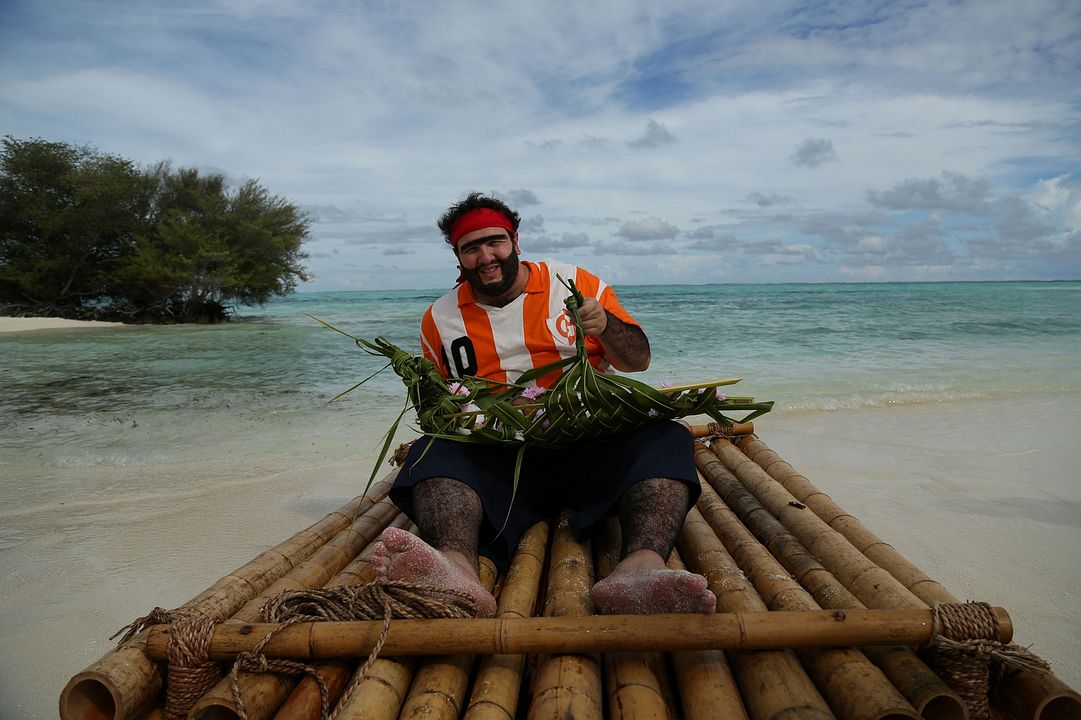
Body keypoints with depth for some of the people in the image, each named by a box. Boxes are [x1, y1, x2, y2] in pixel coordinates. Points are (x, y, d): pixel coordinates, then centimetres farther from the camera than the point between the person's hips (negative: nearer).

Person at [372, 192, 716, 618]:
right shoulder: (440, 318, 14)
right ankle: (458, 572, -60)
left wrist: (604, 324, -10)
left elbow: (638, 361, 11)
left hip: (589, 450, 0)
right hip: (498, 458, 0)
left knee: (667, 440, -28)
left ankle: (640, 568, -56)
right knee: (433, 453, -30)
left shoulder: (577, 284, 10)